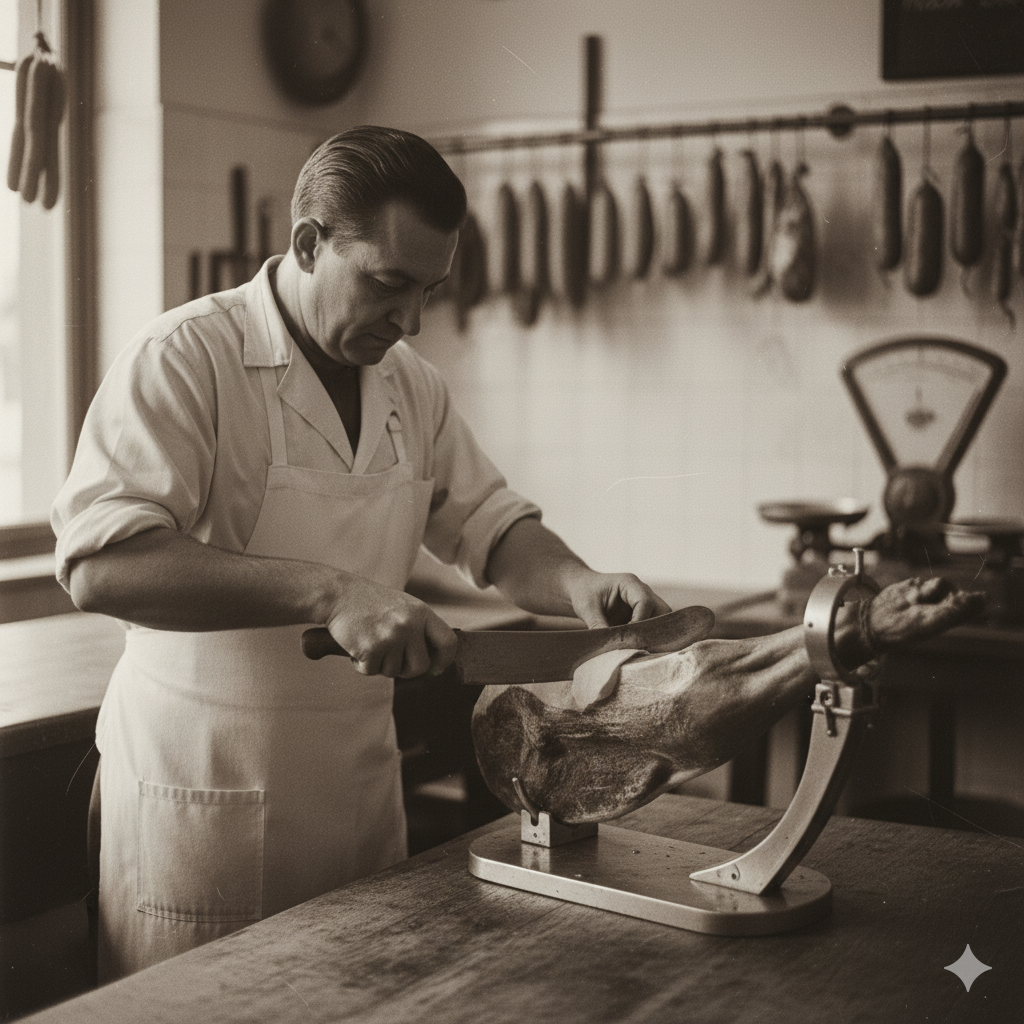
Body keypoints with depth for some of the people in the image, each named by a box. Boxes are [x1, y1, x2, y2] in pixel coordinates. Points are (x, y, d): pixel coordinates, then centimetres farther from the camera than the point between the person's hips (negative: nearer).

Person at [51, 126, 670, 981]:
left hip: (360, 776, 7)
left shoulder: (407, 379, 7)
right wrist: (328, 591, -33)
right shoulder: (187, 357, -16)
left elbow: (491, 526, 12)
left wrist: (579, 584, -10)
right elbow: (101, 564, -27)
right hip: (205, 791, -6)